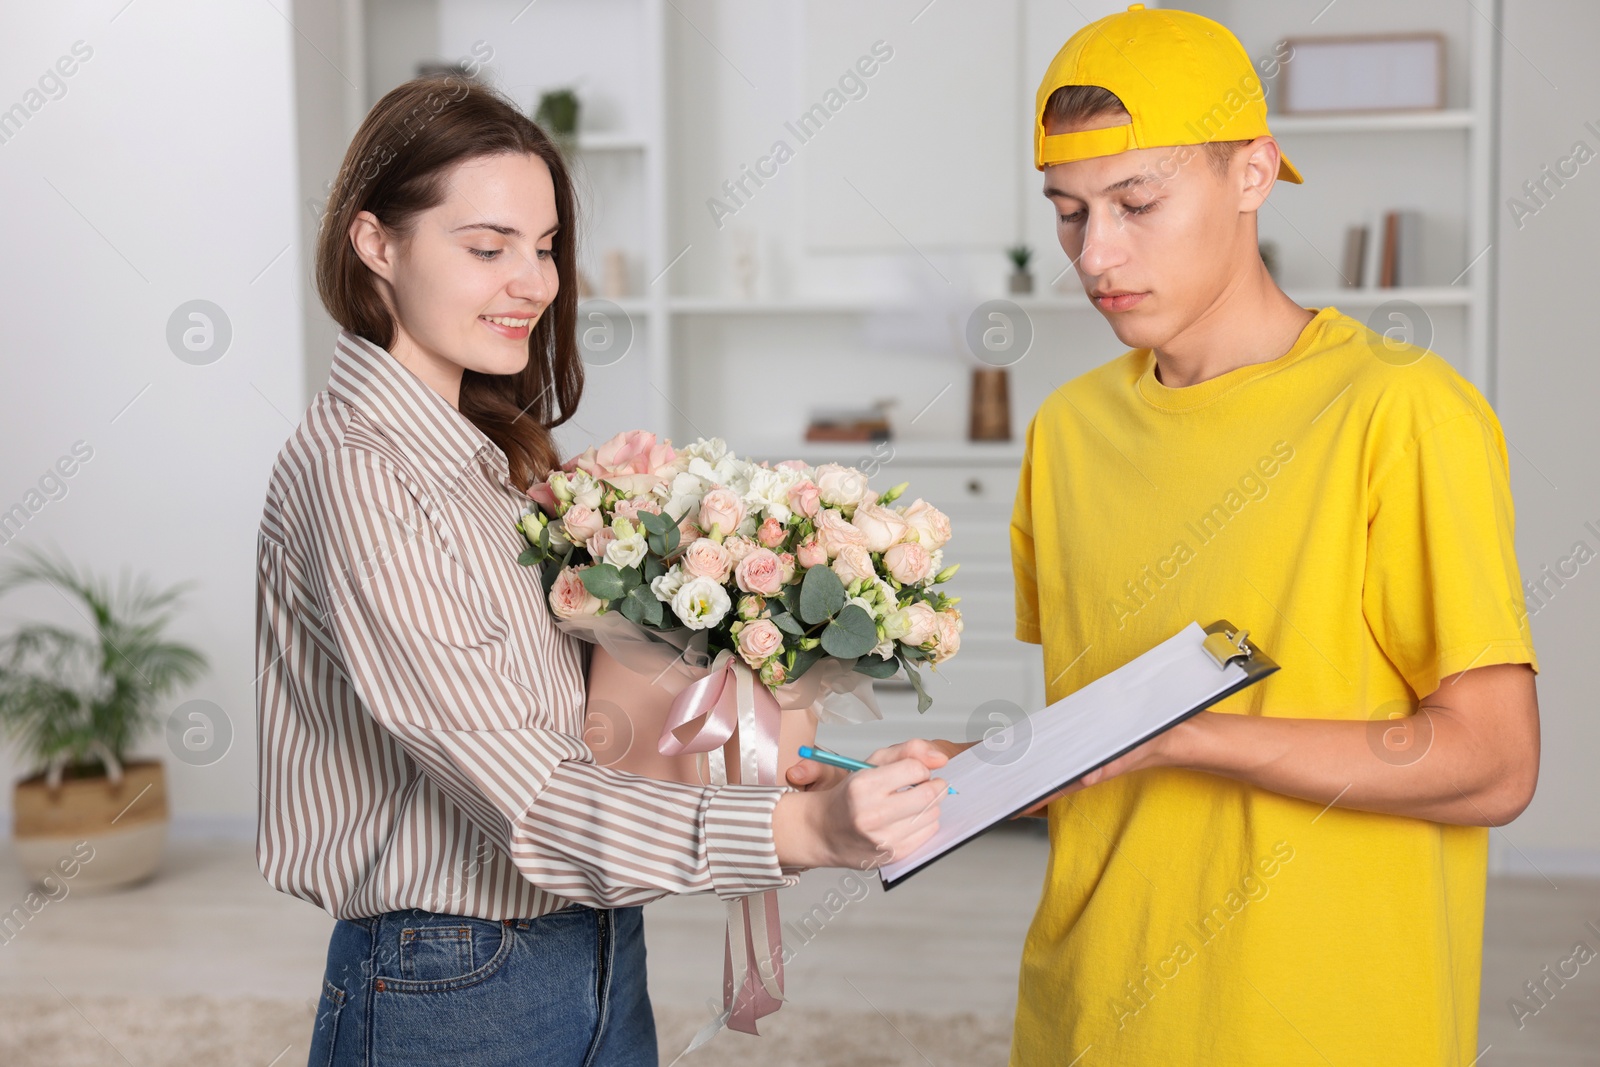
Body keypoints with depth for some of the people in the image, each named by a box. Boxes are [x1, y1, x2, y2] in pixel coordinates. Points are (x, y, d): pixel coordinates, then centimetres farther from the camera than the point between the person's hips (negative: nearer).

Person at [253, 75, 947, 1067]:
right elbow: (522, 797, -25)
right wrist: (803, 829, -34)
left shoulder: (499, 455, 8)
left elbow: (563, 723, 9)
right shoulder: (350, 472, -18)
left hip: (599, 963, 8)